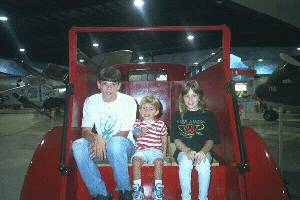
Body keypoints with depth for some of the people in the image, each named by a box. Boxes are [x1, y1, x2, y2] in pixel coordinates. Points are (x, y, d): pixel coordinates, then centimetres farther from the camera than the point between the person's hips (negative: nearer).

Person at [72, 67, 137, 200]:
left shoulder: (128, 101, -8)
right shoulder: (91, 101, 0)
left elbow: (124, 134, -11)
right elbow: (85, 131, -8)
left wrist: (104, 142, -29)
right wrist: (96, 138, -32)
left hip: (124, 146, -3)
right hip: (100, 145, 3)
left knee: (116, 142, -39)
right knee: (78, 145, -27)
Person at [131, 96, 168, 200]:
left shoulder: (160, 124, 8)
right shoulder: (138, 122, 10)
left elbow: (164, 140, 14)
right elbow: (136, 134, -8)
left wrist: (164, 152, 5)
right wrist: (141, 132, -31)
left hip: (156, 150, 0)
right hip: (141, 150, 1)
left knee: (159, 161, -29)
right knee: (136, 159, -28)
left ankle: (158, 187, -17)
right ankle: (137, 187, -21)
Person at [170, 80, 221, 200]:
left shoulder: (208, 116, 9)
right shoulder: (177, 116, 11)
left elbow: (211, 140, 4)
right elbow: (176, 139, 4)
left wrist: (203, 151, -18)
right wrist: (188, 151, -16)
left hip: (203, 151, 0)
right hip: (183, 150, 1)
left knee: (204, 165, -33)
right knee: (185, 163, -33)